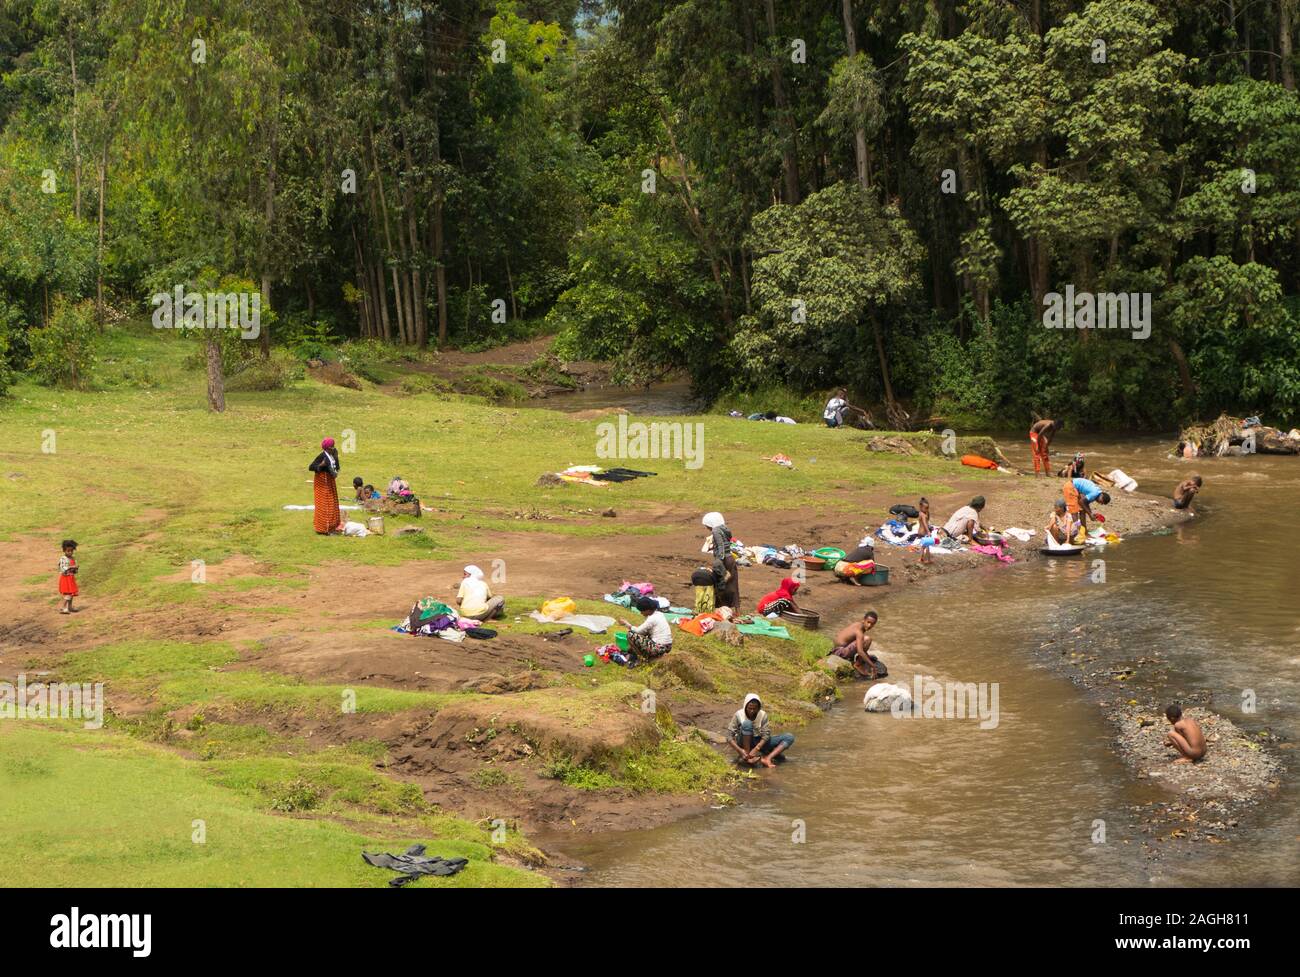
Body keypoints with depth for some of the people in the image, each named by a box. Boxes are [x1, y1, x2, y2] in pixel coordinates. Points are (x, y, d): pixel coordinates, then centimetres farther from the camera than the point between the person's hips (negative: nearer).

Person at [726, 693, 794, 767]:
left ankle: (767, 758, -33)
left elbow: (766, 735, -18)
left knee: (789, 737, -14)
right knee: (747, 723, -32)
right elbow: (729, 736, -18)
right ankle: (747, 758, -27)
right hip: (745, 744, -3)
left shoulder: (763, 715, -10)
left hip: (759, 743, 3)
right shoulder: (739, 715, -15)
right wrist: (739, 750, -33)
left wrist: (756, 749, -34)